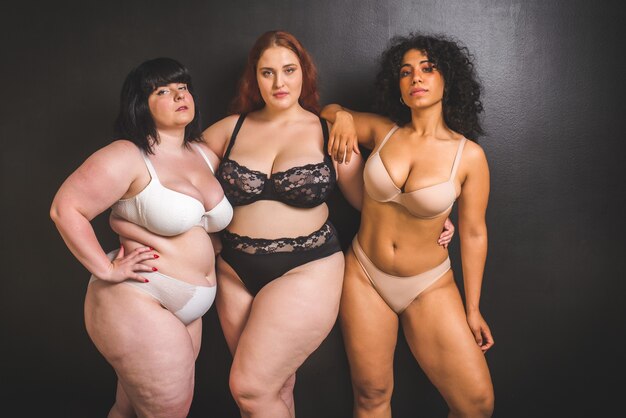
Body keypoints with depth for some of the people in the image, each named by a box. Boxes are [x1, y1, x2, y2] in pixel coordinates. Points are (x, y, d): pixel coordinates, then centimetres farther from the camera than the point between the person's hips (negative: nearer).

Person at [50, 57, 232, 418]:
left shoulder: (205, 155, 9)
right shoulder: (127, 157, -13)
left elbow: (212, 221, 24)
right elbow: (66, 209, -16)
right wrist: (107, 270, -16)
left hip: (186, 307, 7)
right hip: (138, 302, -7)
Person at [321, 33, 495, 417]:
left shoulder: (469, 155, -10)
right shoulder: (382, 131, -3)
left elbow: (474, 233, -3)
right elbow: (329, 110, 14)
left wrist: (472, 309, 1)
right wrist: (342, 116, -10)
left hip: (429, 286, -1)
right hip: (364, 275, 2)